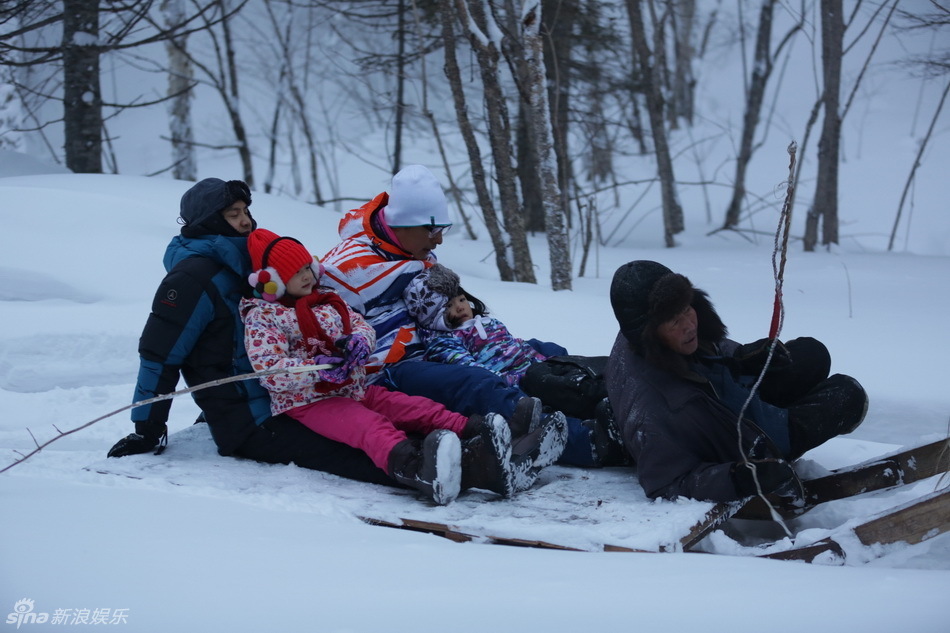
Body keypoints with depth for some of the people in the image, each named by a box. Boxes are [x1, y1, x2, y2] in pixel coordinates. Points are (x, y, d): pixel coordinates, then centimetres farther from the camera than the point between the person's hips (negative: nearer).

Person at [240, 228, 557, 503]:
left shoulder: (327, 301, 20)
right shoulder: (261, 318, -2)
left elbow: (362, 325, 16)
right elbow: (269, 370, -14)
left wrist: (359, 341, -10)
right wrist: (316, 368, -29)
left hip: (355, 390, 8)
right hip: (309, 403, -8)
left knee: (419, 408, -15)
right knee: (371, 427, -37)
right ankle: (415, 467, -68)